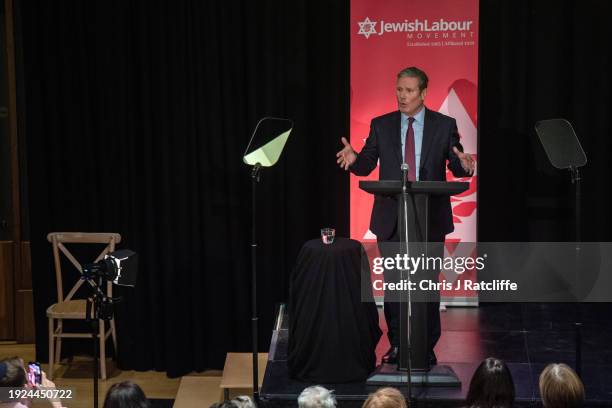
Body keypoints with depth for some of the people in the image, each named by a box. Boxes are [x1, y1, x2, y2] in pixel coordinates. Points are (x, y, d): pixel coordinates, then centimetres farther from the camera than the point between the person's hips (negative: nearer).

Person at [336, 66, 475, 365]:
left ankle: (427, 347, 12)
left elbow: (456, 166, -2)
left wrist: (464, 165, -25)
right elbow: (367, 165, 2)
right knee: (393, 284, 6)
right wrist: (353, 159, -20)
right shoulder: (381, 125, 5)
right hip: (391, 218, 2)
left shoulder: (444, 125, 2)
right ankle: (397, 345, 16)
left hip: (430, 217, -1)